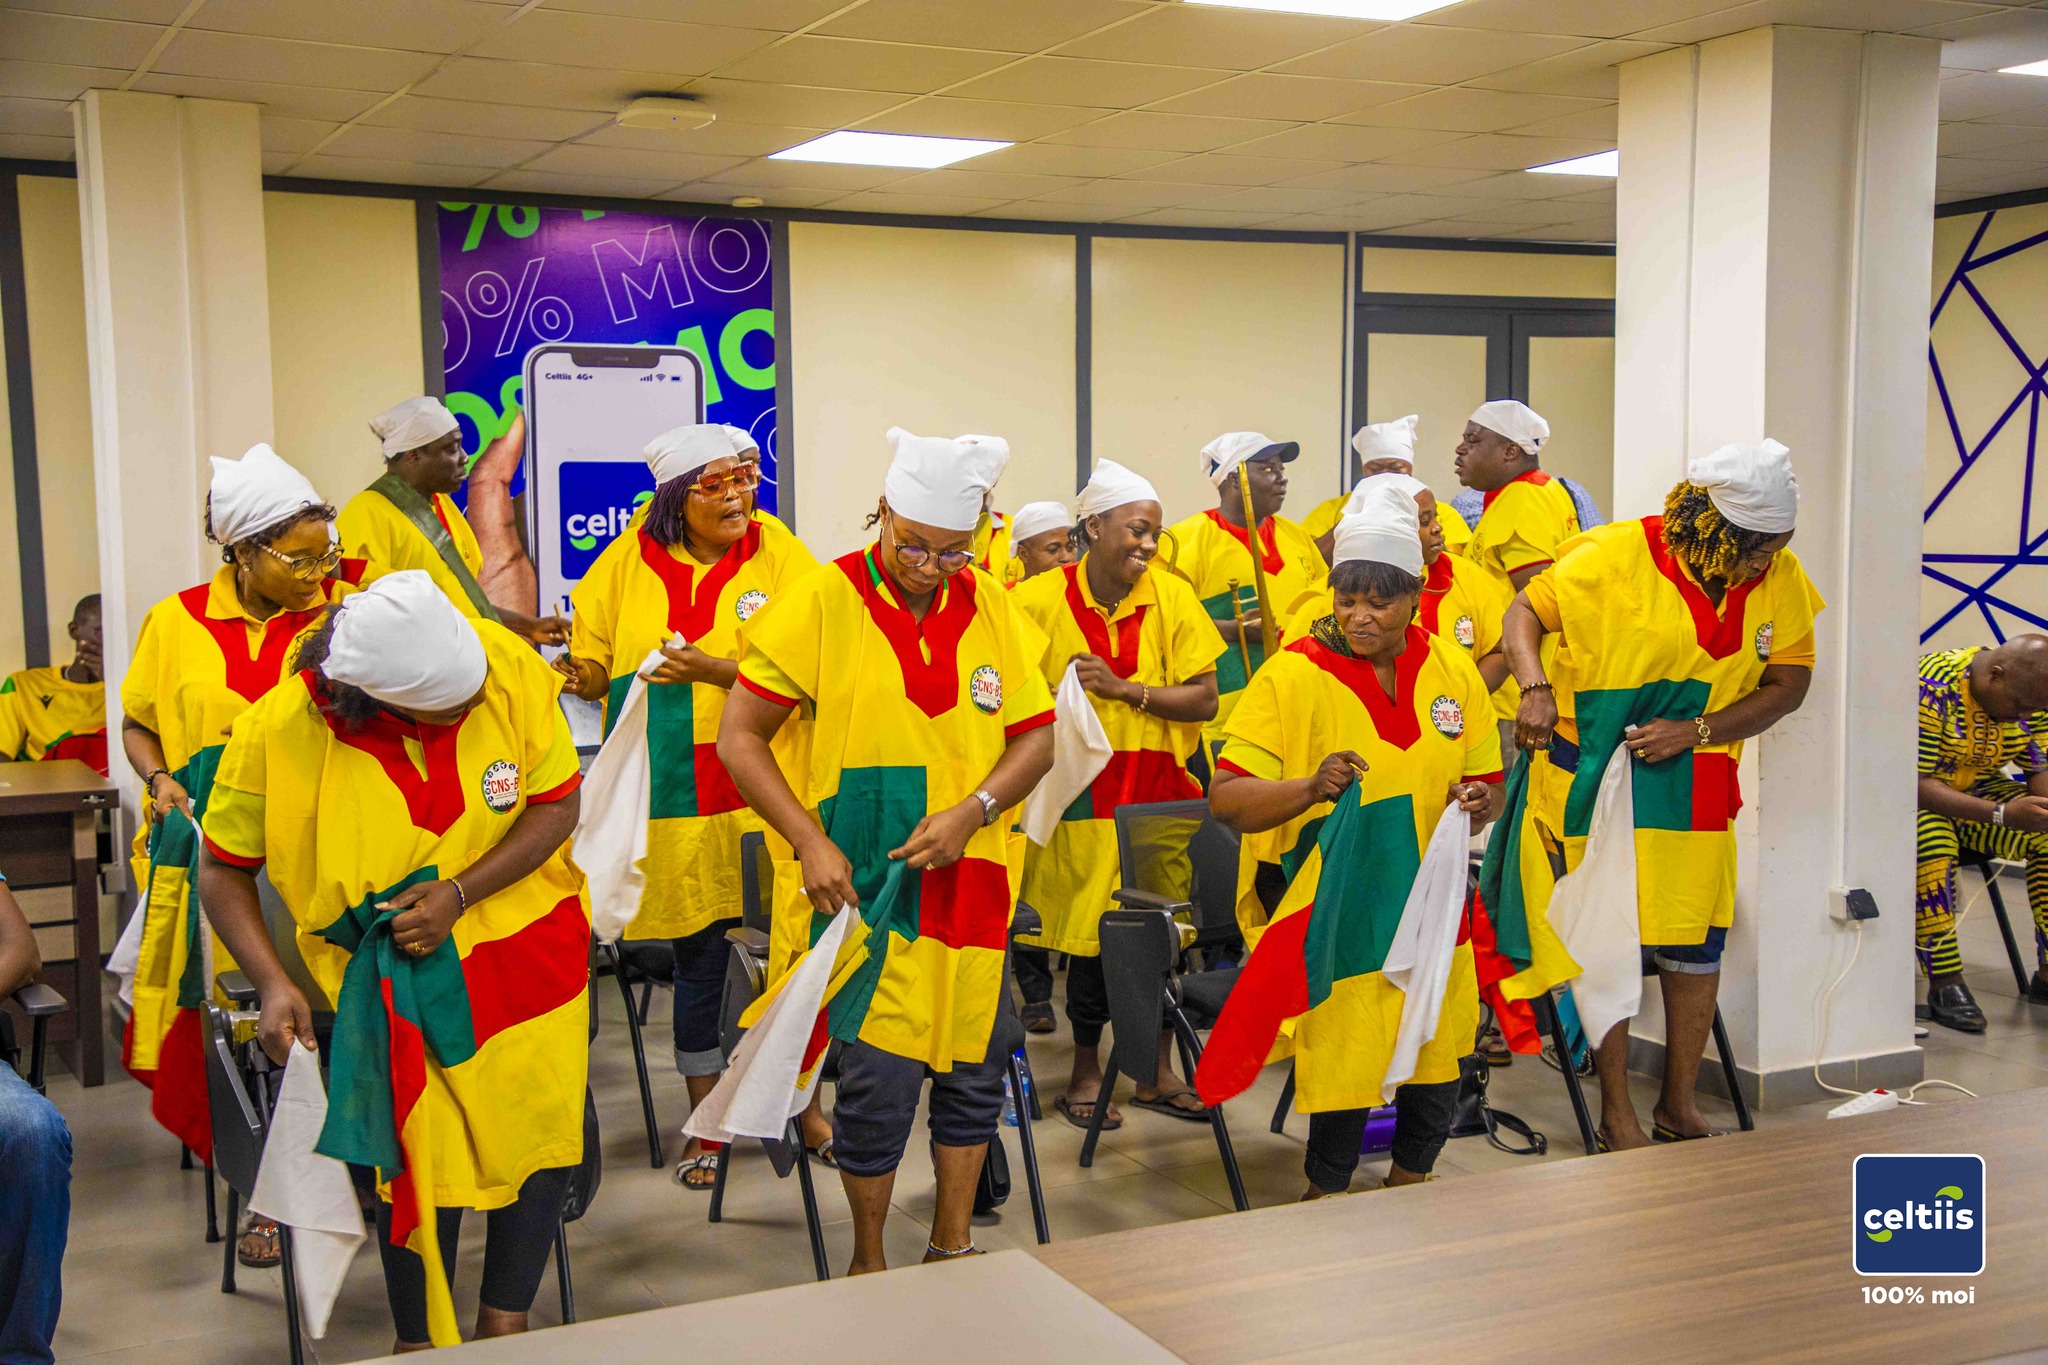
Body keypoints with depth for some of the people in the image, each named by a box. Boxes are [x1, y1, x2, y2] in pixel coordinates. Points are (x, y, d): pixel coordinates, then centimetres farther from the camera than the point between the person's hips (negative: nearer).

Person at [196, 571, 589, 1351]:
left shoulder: (511, 666, -19)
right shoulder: (277, 732, -20)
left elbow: (558, 804, -9)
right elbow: (223, 870, -6)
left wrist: (459, 894, -19)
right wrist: (272, 986, -19)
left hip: (526, 944, 2)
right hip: (392, 977, -2)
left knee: (539, 1134, 2)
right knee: (424, 1159, -3)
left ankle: (504, 1330, 18)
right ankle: (420, 1345, 17)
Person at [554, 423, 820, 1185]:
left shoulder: (781, 556, -1)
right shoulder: (629, 561, 4)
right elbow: (594, 664, 11)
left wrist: (712, 669, -20)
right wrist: (579, 674, -12)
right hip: (672, 796, 1)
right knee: (698, 953, 9)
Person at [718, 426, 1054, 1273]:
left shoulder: (993, 608, 5)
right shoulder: (820, 605, -7)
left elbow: (1036, 739, 8)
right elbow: (740, 737, -6)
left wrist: (973, 811, -9)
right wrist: (809, 842, -14)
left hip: (969, 882, 4)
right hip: (860, 886, -4)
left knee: (971, 1068, 10)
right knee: (881, 1076, -3)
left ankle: (951, 1246, 30)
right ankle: (868, 1263, 19)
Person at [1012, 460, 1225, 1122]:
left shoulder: (1172, 597, -3)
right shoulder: (1038, 601, -7)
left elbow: (1204, 698, -6)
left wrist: (1124, 689, -17)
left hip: (1157, 789, 2)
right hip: (1081, 790, -2)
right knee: (1092, 926, 2)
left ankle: (1157, 1070, 24)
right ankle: (1086, 1069, 21)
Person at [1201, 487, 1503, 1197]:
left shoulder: (1453, 669, 5)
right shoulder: (1294, 673, -9)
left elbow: (1488, 783, 15)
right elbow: (1225, 798, -13)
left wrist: (1479, 801, -9)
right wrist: (1312, 787, -29)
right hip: (1341, 909, -4)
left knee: (1436, 1054, 11)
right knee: (1343, 1057, -4)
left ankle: (1410, 1178, 35)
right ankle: (1326, 1196, 19)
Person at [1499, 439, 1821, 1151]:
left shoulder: (1779, 577, -3)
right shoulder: (1612, 557, -14)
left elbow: (1788, 684, 0)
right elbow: (1523, 613, -5)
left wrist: (1696, 731, -14)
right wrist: (1536, 687, -23)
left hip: (1694, 787, 4)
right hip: (1594, 774, -4)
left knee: (1696, 942, 6)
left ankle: (1680, 1106, 23)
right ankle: (1616, 1111, 15)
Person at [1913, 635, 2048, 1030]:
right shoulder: (1931, 689, -29)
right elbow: (1913, 782, -29)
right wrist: (2001, 813, -37)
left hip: (1976, 789, 7)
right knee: (1930, 842, -36)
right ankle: (1945, 985, -29)